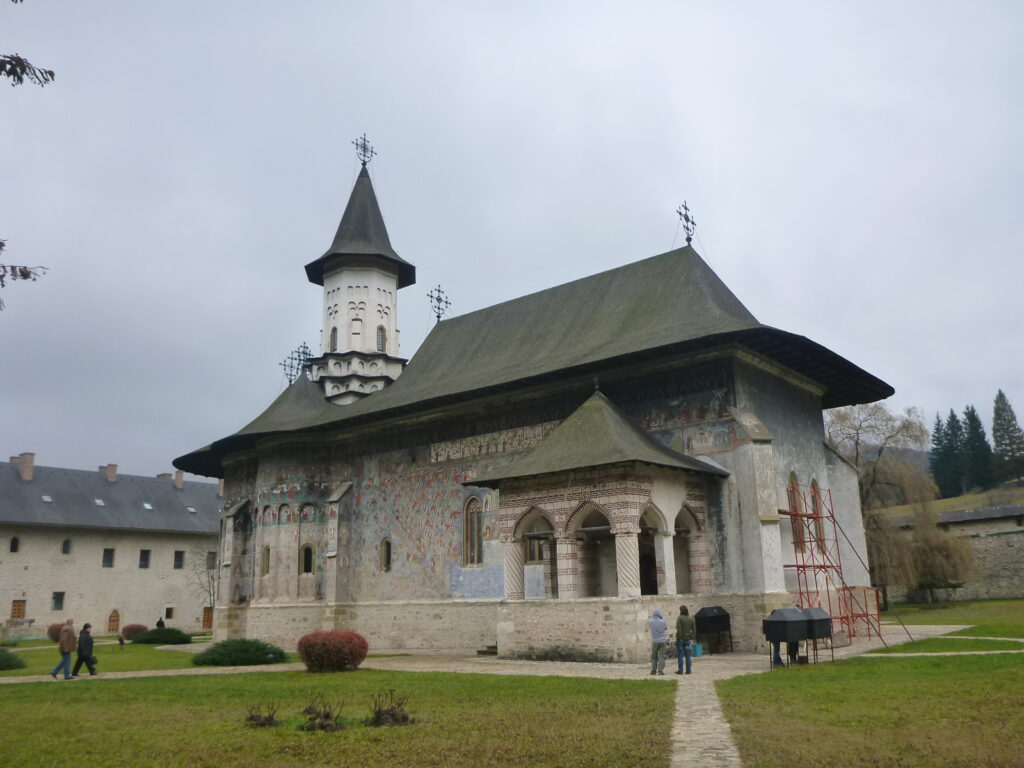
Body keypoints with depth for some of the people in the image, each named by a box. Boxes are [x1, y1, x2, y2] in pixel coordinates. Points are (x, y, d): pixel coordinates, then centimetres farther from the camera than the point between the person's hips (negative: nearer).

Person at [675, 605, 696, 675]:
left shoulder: (680, 618, -11)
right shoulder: (691, 619, 5)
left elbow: (679, 629, -17)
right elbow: (694, 630, 6)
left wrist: (679, 637, -10)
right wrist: (692, 637, 9)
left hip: (681, 639, -4)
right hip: (688, 639, 4)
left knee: (680, 656, 0)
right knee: (688, 656, 7)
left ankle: (680, 670, 1)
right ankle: (688, 670, 7)